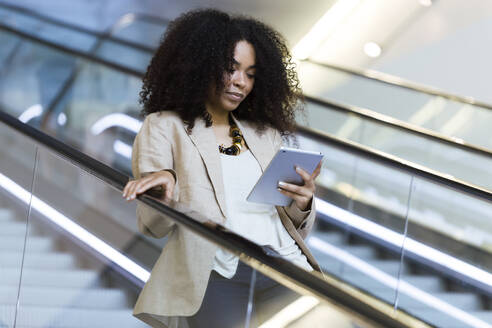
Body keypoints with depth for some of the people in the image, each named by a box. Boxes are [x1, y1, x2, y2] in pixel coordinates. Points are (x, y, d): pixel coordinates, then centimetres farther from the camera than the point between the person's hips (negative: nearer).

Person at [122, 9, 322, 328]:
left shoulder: (267, 134, 26)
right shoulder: (163, 126, 14)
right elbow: (154, 226, 3)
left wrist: (303, 204, 0)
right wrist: (165, 183, -19)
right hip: (221, 275, -4)